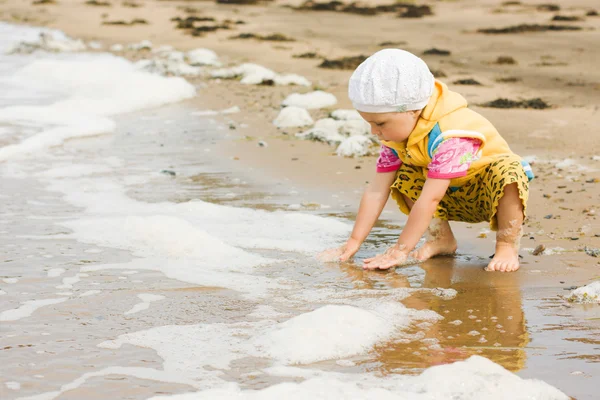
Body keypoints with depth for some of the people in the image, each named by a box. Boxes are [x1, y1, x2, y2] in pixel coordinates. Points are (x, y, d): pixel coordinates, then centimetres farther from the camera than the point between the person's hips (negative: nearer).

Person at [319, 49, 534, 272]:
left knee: (507, 171, -38)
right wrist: (353, 243, -15)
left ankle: (507, 246, -21)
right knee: (402, 177, -9)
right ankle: (441, 239, -3)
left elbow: (429, 199, -38)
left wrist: (400, 251, -38)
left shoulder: (450, 137, -37)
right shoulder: (397, 134, -12)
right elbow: (377, 190, -11)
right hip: (454, 198, 8)